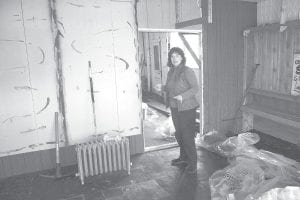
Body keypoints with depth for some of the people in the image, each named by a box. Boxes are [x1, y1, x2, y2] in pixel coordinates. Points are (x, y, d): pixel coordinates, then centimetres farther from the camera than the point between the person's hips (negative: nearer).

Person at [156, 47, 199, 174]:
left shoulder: (187, 71, -14)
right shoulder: (171, 72, 9)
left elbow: (195, 88, -17)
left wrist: (183, 96, -29)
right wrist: (162, 88, 2)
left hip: (186, 108, -8)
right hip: (174, 108, 8)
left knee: (187, 135, -2)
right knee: (178, 134, 17)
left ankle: (192, 163, 12)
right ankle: (183, 157, 34)